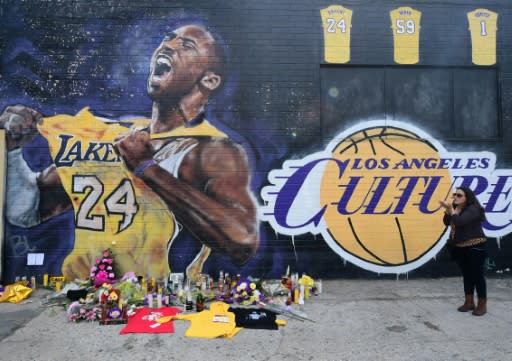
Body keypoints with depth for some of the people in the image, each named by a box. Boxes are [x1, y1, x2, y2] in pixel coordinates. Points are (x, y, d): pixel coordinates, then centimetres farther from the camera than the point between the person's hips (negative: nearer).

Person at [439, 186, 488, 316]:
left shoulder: (473, 209, -15)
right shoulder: (456, 208, 10)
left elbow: (459, 221, -28)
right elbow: (447, 222, 4)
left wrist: (451, 209, -20)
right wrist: (448, 210, -9)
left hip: (475, 247, -8)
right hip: (460, 248, 8)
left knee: (477, 275, -1)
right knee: (466, 275, 13)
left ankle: (482, 305, 11)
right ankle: (469, 302, 22)